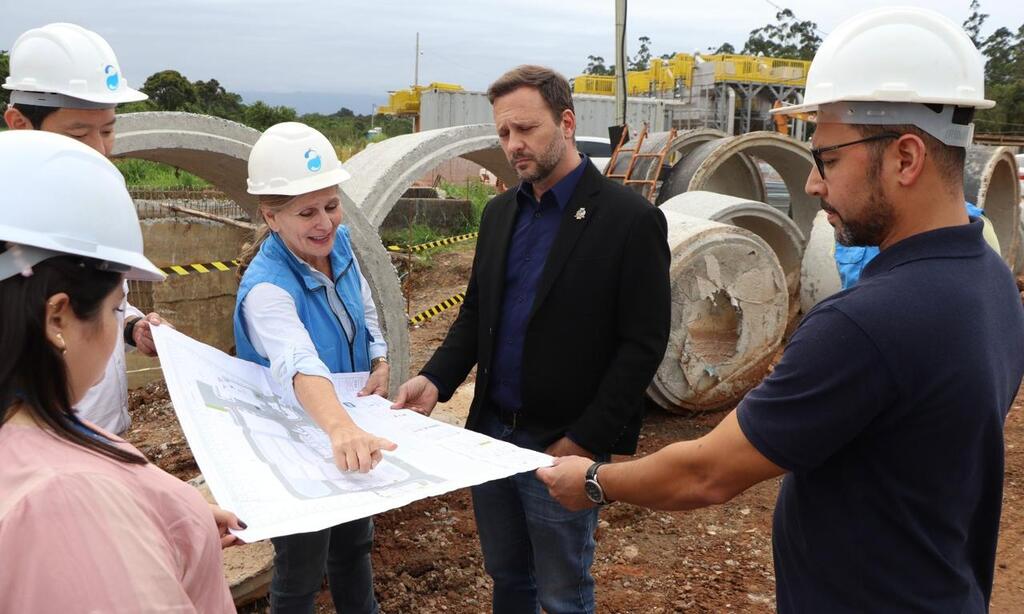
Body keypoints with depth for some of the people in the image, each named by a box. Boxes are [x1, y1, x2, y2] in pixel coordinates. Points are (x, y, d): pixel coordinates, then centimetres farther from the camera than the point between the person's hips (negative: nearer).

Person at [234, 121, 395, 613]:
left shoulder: (339, 243, -10)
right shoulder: (267, 287, -32)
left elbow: (366, 311, 6)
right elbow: (299, 364, -51)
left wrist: (381, 364, -14)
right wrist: (340, 428, -69)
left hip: (352, 437, 7)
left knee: (354, 543, 26)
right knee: (302, 572, 12)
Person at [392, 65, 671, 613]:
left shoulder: (630, 219, -12)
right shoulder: (499, 212, 8)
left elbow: (642, 344, -13)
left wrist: (585, 441, -17)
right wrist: (435, 379, -4)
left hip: (561, 445, -5)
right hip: (491, 433, 6)